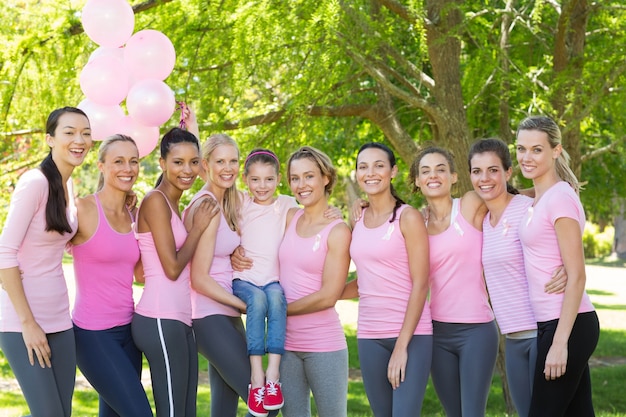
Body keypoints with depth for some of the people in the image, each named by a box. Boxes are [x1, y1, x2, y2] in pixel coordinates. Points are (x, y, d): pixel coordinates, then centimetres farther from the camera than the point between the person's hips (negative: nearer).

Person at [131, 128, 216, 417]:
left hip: (179, 320, 9)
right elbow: (172, 268, -14)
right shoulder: (156, 201, -9)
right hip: (161, 320, -9)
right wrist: (198, 227, -2)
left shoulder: (172, 205, 18)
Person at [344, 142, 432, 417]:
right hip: (369, 336, 5)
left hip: (410, 333, -5)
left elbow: (420, 284, -9)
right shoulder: (357, 221, 11)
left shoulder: (408, 217, -5)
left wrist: (401, 346, -14)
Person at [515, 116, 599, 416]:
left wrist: (559, 342, -20)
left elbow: (576, 276, -17)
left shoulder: (560, 197, -14)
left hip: (567, 325, -9)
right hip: (550, 323, 9)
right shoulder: (538, 199, 13)